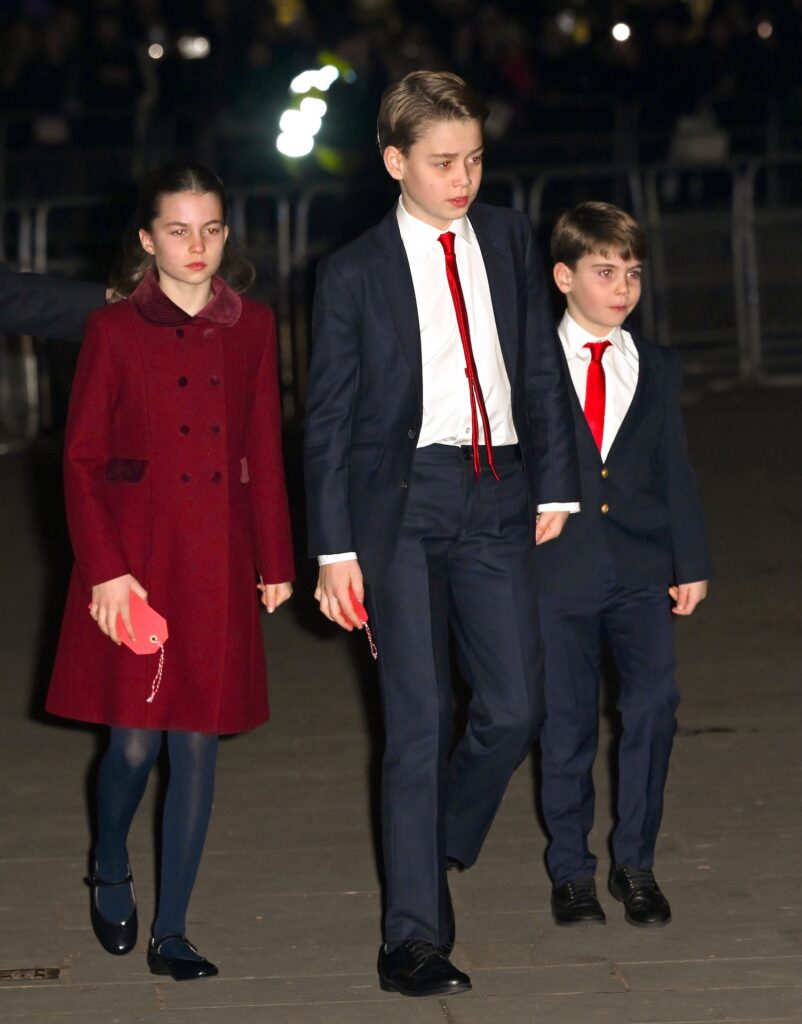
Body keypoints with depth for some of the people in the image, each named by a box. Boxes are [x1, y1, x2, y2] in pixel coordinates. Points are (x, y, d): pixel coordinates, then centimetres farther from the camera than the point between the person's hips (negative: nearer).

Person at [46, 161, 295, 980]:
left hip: (219, 561, 3)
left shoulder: (251, 329, 8)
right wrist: (104, 570, -10)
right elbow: (81, 458, -2)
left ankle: (171, 934, 9)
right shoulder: (115, 329, -1)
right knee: (135, 741, -2)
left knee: (198, 742, 2)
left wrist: (275, 561, 10)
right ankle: (108, 873, 28)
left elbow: (266, 454, 12)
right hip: (136, 554, -3)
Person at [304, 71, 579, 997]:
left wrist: (554, 485, 8)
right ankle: (413, 937, 1)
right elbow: (329, 418, 1)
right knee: (418, 721, -5)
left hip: (498, 499, 4)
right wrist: (335, 550, -3)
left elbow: (540, 368, 14)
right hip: (403, 502, -3)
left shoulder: (507, 240, 10)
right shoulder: (354, 274, 0)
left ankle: (433, 854, 27)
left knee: (514, 710, 0)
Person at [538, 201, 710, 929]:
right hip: (559, 569, -2)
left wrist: (690, 563, 8)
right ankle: (571, 868, 16)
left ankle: (635, 862, -1)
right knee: (567, 719, 2)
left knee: (654, 702, -13)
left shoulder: (656, 369, 12)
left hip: (641, 571, 2)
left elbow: (676, 470, 13)